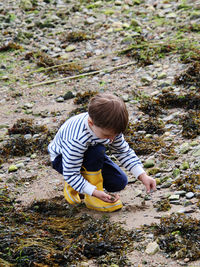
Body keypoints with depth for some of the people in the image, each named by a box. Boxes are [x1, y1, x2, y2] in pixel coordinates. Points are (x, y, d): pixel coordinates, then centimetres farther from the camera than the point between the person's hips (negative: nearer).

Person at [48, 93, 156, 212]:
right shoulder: (76, 139, -42)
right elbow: (70, 174, -36)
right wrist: (95, 192, -45)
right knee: (97, 151, -37)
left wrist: (143, 176, -18)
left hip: (90, 156, 7)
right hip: (62, 160, -7)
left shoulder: (110, 128, -22)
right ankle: (92, 197, -20)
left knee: (120, 182, -8)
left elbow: (124, 152, -8)